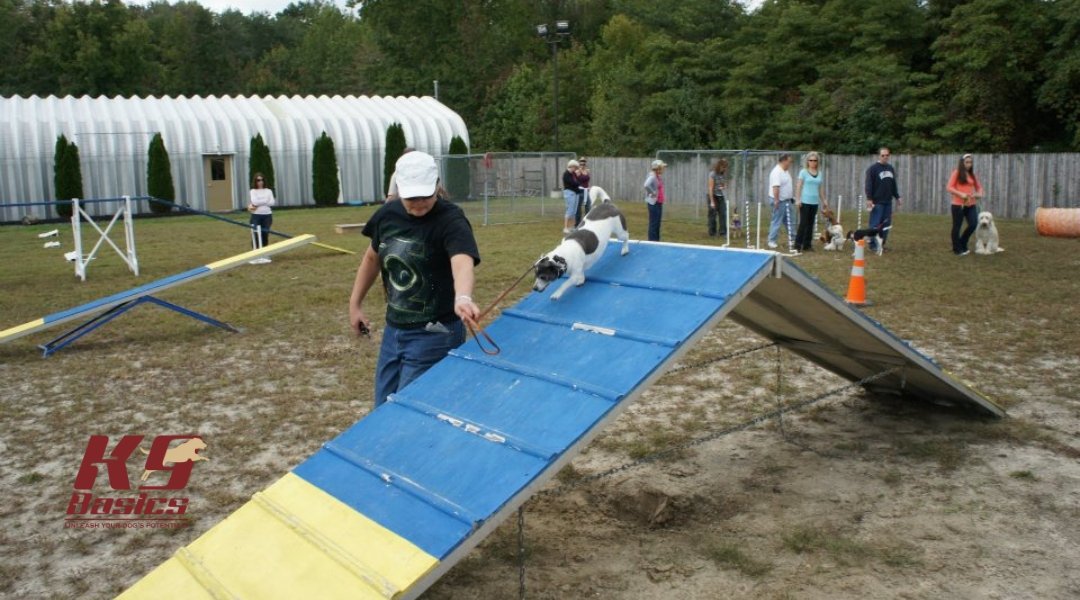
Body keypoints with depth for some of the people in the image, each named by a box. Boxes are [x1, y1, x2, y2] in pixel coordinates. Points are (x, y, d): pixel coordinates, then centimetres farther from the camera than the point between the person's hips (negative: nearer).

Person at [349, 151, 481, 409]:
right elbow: (372, 257, 17)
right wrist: (355, 303, 16)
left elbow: (462, 262, -40)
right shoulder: (388, 214, -1)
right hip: (393, 330, 7)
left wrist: (462, 297, -60)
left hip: (434, 336, -7)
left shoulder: (450, 220, -21)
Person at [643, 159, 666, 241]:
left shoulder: (659, 177, 10)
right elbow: (646, 185, -36)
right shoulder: (652, 176, -18)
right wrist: (652, 193, -24)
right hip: (654, 203, -10)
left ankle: (656, 241, 21)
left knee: (657, 223, 14)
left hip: (659, 202, 10)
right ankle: (652, 242, 1)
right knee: (653, 223, -4)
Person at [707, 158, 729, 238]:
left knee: (723, 214, -2)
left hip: (720, 196, 6)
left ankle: (723, 232, 1)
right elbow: (710, 188, -18)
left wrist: (723, 187, -9)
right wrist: (712, 202, -20)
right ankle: (712, 233, 7)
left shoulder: (724, 174, 2)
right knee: (713, 215, -1)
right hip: (712, 195, -6)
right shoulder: (713, 174, -16)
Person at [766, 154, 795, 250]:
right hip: (780, 201, -10)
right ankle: (772, 241, 2)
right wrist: (776, 200, -30)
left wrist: (792, 196, 22)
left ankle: (791, 239, 22)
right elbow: (775, 187, -27)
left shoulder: (785, 171, 13)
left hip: (786, 200, 10)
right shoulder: (777, 172, -19)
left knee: (788, 221, 15)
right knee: (776, 221, -4)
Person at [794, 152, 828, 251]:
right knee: (803, 223, -6)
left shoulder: (820, 173, 11)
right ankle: (798, 245, 0)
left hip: (815, 202, 5)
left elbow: (821, 188, 17)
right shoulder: (803, 172, -2)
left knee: (810, 224, 8)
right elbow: (798, 186, -5)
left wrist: (824, 201, 15)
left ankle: (807, 245, 14)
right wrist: (797, 199, -12)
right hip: (805, 201, -5)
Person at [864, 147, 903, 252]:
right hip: (877, 202, -6)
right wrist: (869, 199, -18)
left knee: (886, 224, 7)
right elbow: (869, 185, -11)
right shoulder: (873, 168, -6)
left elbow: (894, 184, 23)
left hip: (888, 201, 7)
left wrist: (897, 197, 21)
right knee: (875, 224, -5)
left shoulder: (890, 168, 15)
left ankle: (881, 244, 14)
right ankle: (873, 245, 2)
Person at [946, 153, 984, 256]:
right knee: (957, 227, 3)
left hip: (971, 205, 5)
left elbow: (979, 187, 20)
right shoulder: (957, 173, -2)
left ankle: (962, 245, 20)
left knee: (973, 225, -1)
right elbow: (949, 187, -8)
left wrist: (979, 194, -2)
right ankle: (957, 249, 15)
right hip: (958, 205, -5)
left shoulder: (972, 175, 13)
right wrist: (961, 194, -20)